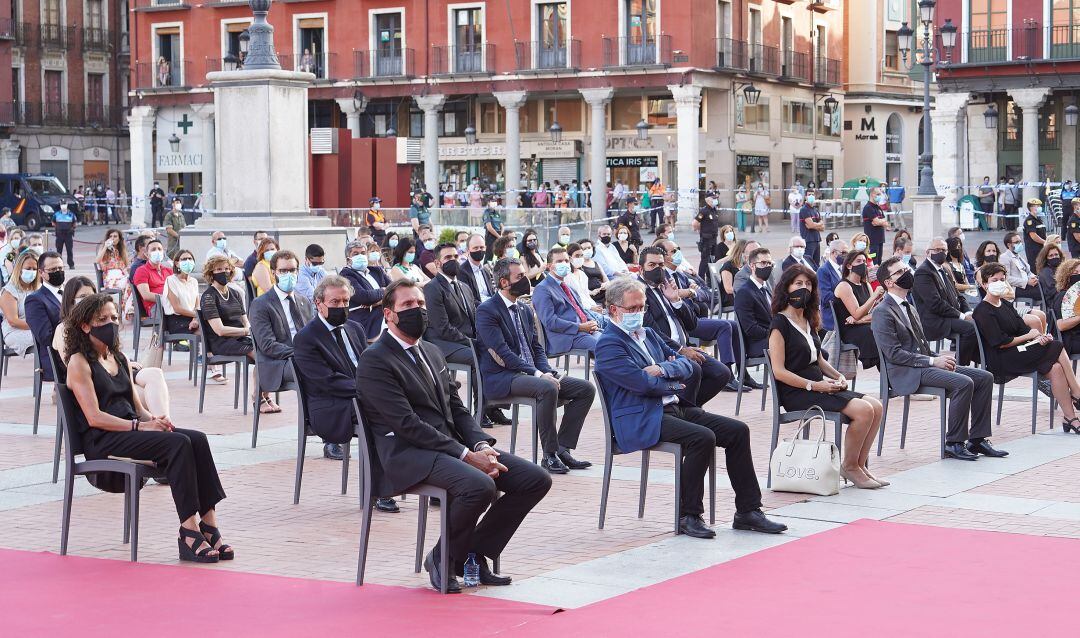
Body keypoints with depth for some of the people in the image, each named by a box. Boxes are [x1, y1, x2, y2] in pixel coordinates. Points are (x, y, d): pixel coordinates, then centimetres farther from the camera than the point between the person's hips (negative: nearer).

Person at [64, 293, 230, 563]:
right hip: (102, 441, -7)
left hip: (130, 429, 7)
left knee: (197, 438, -19)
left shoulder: (120, 359, 23)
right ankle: (189, 532, -31)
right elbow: (94, 417, -12)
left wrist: (152, 418, -4)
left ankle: (209, 525, -26)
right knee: (178, 443, -29)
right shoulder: (79, 363, -2)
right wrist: (141, 426, -19)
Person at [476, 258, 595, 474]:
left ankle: (562, 448, -6)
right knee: (547, 389, -36)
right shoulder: (487, 310, -8)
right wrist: (537, 374, -23)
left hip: (531, 374, 8)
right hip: (500, 379, -8)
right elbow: (502, 353, -17)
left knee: (586, 389, -6)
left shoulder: (525, 310, 18)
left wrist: (547, 372, -4)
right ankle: (549, 455, -26)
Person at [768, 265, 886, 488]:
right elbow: (779, 371, -15)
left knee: (876, 406, -7)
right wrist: (813, 386, -19)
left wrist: (838, 376, 5)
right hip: (796, 393, -9)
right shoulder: (780, 323, -9)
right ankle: (849, 466, -6)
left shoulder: (809, 321, 18)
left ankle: (860, 465, -2)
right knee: (863, 410, -22)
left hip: (819, 385, 9)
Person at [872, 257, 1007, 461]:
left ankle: (977, 439, 1)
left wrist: (940, 358, 2)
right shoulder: (882, 312, -8)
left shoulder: (910, 308, 22)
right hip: (908, 374, -9)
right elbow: (893, 353, -17)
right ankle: (954, 444, -18)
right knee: (964, 383, -27)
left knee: (985, 377, -2)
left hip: (926, 365, 9)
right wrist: (932, 361, -18)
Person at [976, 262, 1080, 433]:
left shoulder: (1005, 304, 18)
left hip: (1017, 351, 8)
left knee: (1056, 368, -19)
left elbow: (1023, 328, 11)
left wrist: (1040, 336, -11)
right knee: (1058, 348, -18)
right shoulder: (983, 311, -9)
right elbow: (1001, 342, -16)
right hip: (999, 360, -8)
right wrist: (1029, 336, -6)